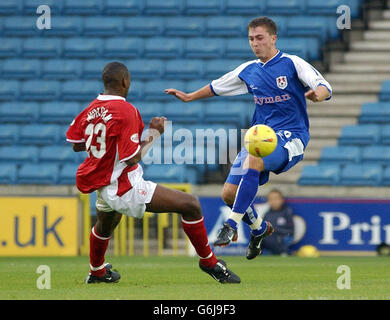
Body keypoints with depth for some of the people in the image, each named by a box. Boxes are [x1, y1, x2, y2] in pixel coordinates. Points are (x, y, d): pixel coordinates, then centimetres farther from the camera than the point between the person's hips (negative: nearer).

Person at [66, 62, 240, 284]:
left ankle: (97, 272, 64)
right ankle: (209, 262, 3)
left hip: (100, 186, 9)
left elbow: (76, 145, 13)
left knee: (106, 224, 41)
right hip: (124, 188, -9)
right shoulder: (125, 110, -20)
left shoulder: (92, 109, 3)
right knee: (190, 205, -9)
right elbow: (132, 157, -22)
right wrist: (155, 133, -10)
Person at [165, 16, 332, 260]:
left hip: (291, 135, -6)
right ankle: (260, 229, 24)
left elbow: (326, 88, -12)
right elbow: (218, 86, 29)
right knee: (229, 193, -5)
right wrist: (189, 97, 34)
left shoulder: (292, 64, -4)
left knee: (253, 160, -36)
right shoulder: (248, 71, 12)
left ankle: (232, 224, -32)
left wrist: (317, 94, -34)